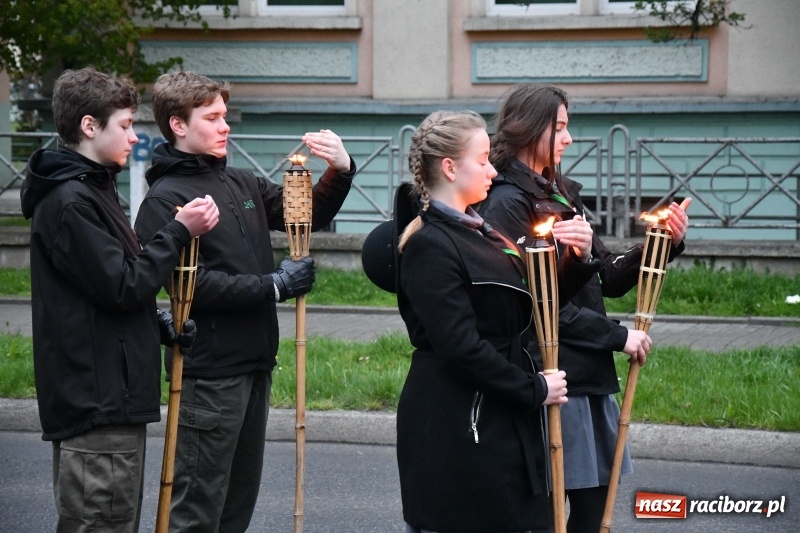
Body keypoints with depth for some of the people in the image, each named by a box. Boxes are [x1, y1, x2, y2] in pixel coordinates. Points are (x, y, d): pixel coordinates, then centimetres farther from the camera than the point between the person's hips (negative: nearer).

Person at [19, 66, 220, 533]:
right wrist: (179, 232, -12)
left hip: (114, 400, 11)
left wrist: (161, 325, 8)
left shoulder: (93, 190, 18)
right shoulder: (69, 201, -15)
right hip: (96, 403, -11)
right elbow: (122, 286, -19)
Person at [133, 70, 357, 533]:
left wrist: (340, 172, -1)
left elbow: (309, 215, 18)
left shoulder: (242, 184, 12)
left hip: (255, 360, 8)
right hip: (210, 369, -8)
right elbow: (190, 285, -20)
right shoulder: (166, 198, -11)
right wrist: (273, 286, -16)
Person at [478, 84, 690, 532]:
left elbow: (609, 279, 16)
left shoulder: (562, 195, 15)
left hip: (590, 376, 8)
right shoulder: (508, 205, -11)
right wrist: (619, 337, -12)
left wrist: (665, 243, 2)